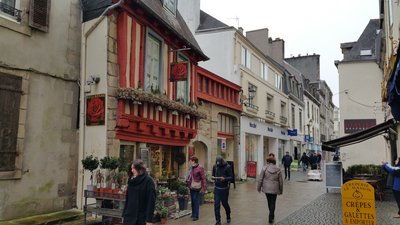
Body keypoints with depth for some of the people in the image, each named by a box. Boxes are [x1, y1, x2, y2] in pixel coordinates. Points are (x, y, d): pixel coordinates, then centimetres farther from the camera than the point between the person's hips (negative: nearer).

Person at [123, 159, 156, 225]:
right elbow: (127, 198, 15)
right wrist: (124, 214, 12)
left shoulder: (148, 181, -10)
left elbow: (151, 201, -14)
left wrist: (149, 219, -17)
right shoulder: (131, 180, 9)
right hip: (129, 216, 5)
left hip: (141, 218, -5)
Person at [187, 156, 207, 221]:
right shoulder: (192, 168, 11)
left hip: (197, 188, -8)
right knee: (192, 201, 15)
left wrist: (204, 188, -19)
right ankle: (193, 214, 27)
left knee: (196, 201, -2)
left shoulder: (200, 168, -13)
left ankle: (196, 216, 7)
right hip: (191, 187, 8)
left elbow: (203, 178, -15)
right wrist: (188, 185, 15)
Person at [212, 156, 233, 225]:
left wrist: (225, 179, -29)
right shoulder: (215, 166, 3)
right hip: (217, 188, 3)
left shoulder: (227, 167, -9)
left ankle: (228, 217, 38)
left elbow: (231, 177, -10)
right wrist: (213, 177, -8)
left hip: (224, 189, -3)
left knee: (225, 203, 11)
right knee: (216, 204, -3)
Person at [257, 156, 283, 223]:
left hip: (266, 188, 0)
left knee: (269, 202, 17)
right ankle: (271, 217, 3)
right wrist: (281, 190, 15)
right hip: (274, 189, 0)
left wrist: (259, 188, 5)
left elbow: (260, 179, -6)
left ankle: (271, 215, 32)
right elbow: (280, 181, 3)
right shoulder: (278, 170, -2)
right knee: (273, 202, 7)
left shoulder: (264, 168, -8)